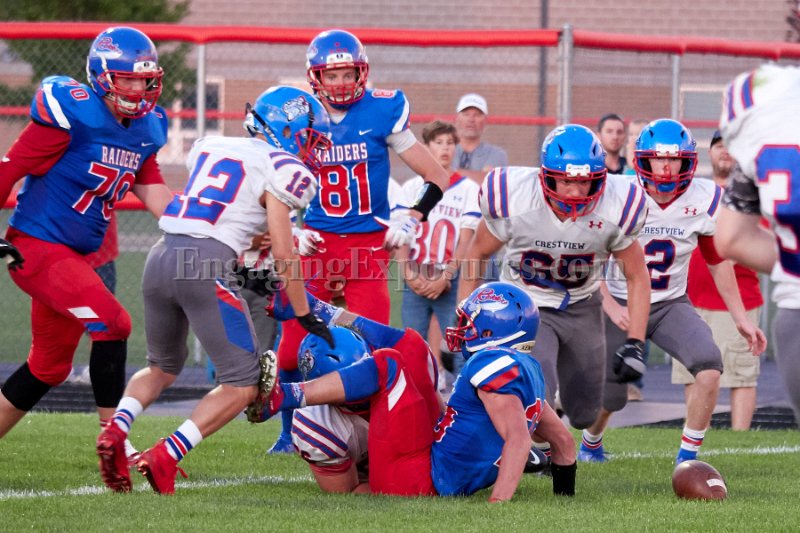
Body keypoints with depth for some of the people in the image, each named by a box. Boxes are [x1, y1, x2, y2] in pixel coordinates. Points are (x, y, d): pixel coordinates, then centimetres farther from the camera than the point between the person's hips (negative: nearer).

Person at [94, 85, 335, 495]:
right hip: (207, 265, -7)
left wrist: (240, 271, 33)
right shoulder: (279, 168, 2)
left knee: (162, 366, 28)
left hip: (162, 256, 7)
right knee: (243, 383, 3)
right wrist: (305, 316, 8)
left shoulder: (208, 147, 22)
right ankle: (165, 457, -10)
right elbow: (283, 255, 0)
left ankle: (115, 431, 2)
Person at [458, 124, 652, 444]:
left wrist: (634, 343, -11)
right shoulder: (514, 199, -26)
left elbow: (637, 277, -5)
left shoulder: (615, 209, -23)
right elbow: (477, 255, -6)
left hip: (581, 308, 3)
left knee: (583, 414, 10)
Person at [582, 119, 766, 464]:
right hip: (622, 305, -2)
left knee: (709, 363, -26)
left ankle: (687, 456, -13)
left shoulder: (704, 200, -10)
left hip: (671, 304, 2)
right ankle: (591, 445, 40)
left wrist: (741, 319, 5)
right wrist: (611, 308, -22)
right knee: (608, 397, 3)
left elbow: (718, 263, 6)